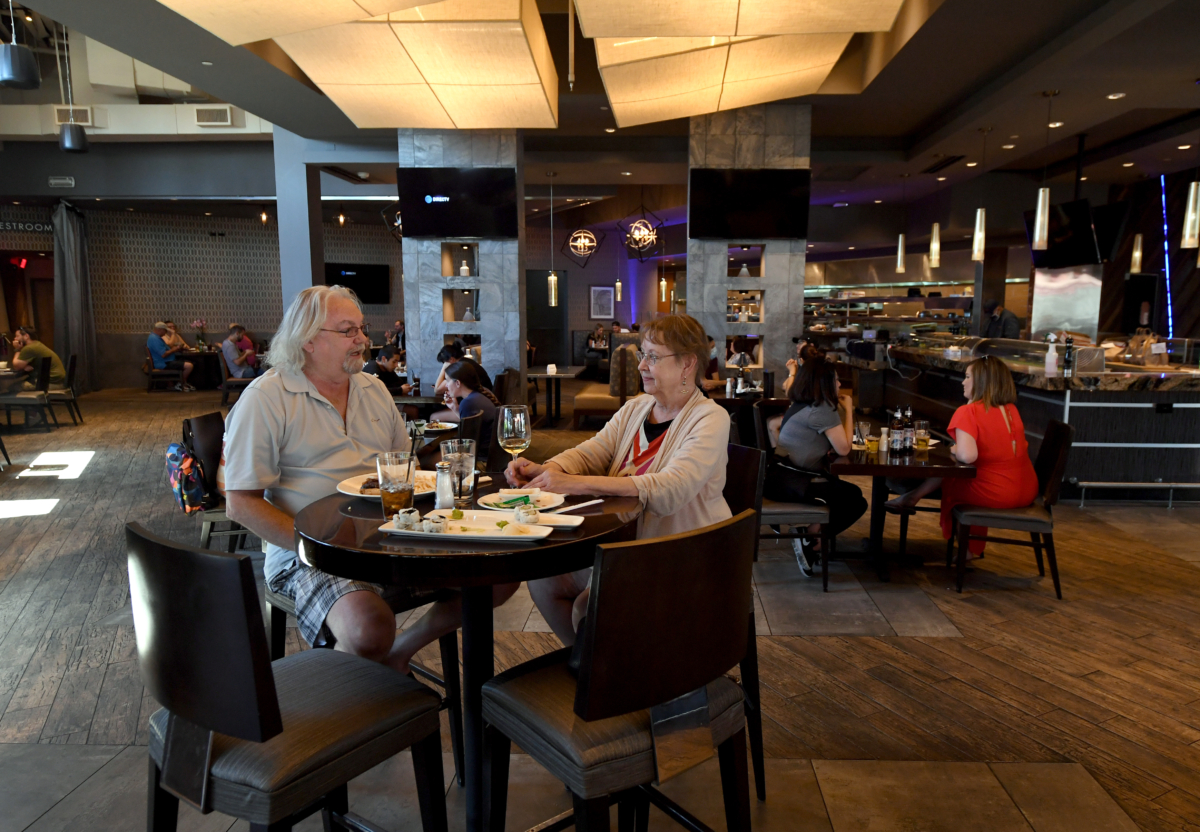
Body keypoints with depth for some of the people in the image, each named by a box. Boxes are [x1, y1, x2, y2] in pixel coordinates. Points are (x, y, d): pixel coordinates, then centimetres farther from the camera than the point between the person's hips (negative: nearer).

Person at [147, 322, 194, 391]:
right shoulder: (155, 339, -20)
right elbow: (163, 354, -25)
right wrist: (174, 350, -11)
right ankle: (180, 385, -4)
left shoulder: (154, 337, 16)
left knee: (189, 363, 16)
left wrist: (172, 348, 7)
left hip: (167, 362, 12)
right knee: (188, 366, -23)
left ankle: (184, 383, 14)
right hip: (164, 364, -12)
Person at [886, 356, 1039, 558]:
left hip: (995, 495, -7)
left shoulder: (968, 412, -14)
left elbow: (967, 456, -28)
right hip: (1027, 491, 7)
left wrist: (954, 450, -5)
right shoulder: (1012, 409, 7)